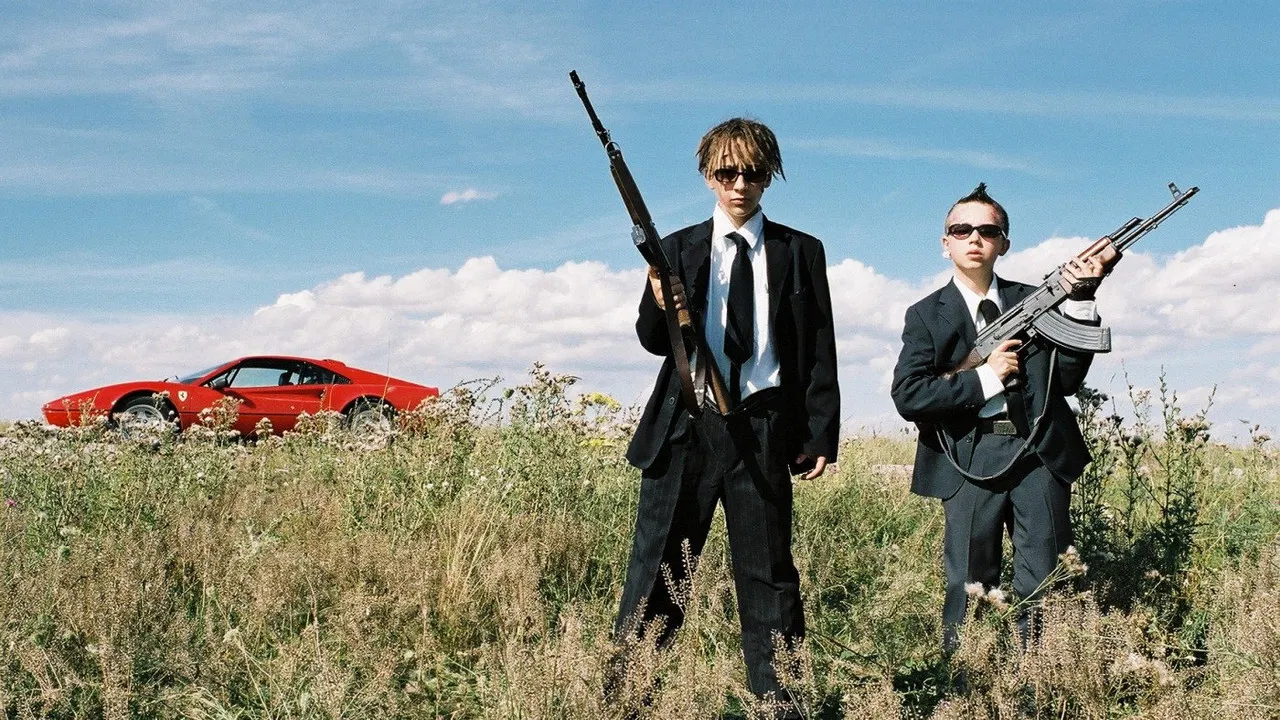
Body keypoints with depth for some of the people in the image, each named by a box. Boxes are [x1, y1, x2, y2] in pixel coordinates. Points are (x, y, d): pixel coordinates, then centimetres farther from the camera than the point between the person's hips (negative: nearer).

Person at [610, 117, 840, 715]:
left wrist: (822, 432, -2)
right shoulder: (678, 249, 10)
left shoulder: (800, 252, 8)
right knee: (656, 565, 2)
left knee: (768, 571, 7)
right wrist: (661, 309, -17)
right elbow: (653, 342, 6)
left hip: (764, 428, 0)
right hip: (686, 425, 1)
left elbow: (819, 352, 6)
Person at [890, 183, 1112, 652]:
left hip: (1041, 455, 2)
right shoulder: (927, 315, 5)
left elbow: (1066, 380, 4)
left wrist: (1078, 301, -5)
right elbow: (907, 397, -8)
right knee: (969, 589, 3)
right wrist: (985, 377, -10)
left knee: (1045, 591, 5)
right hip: (970, 461, -2)